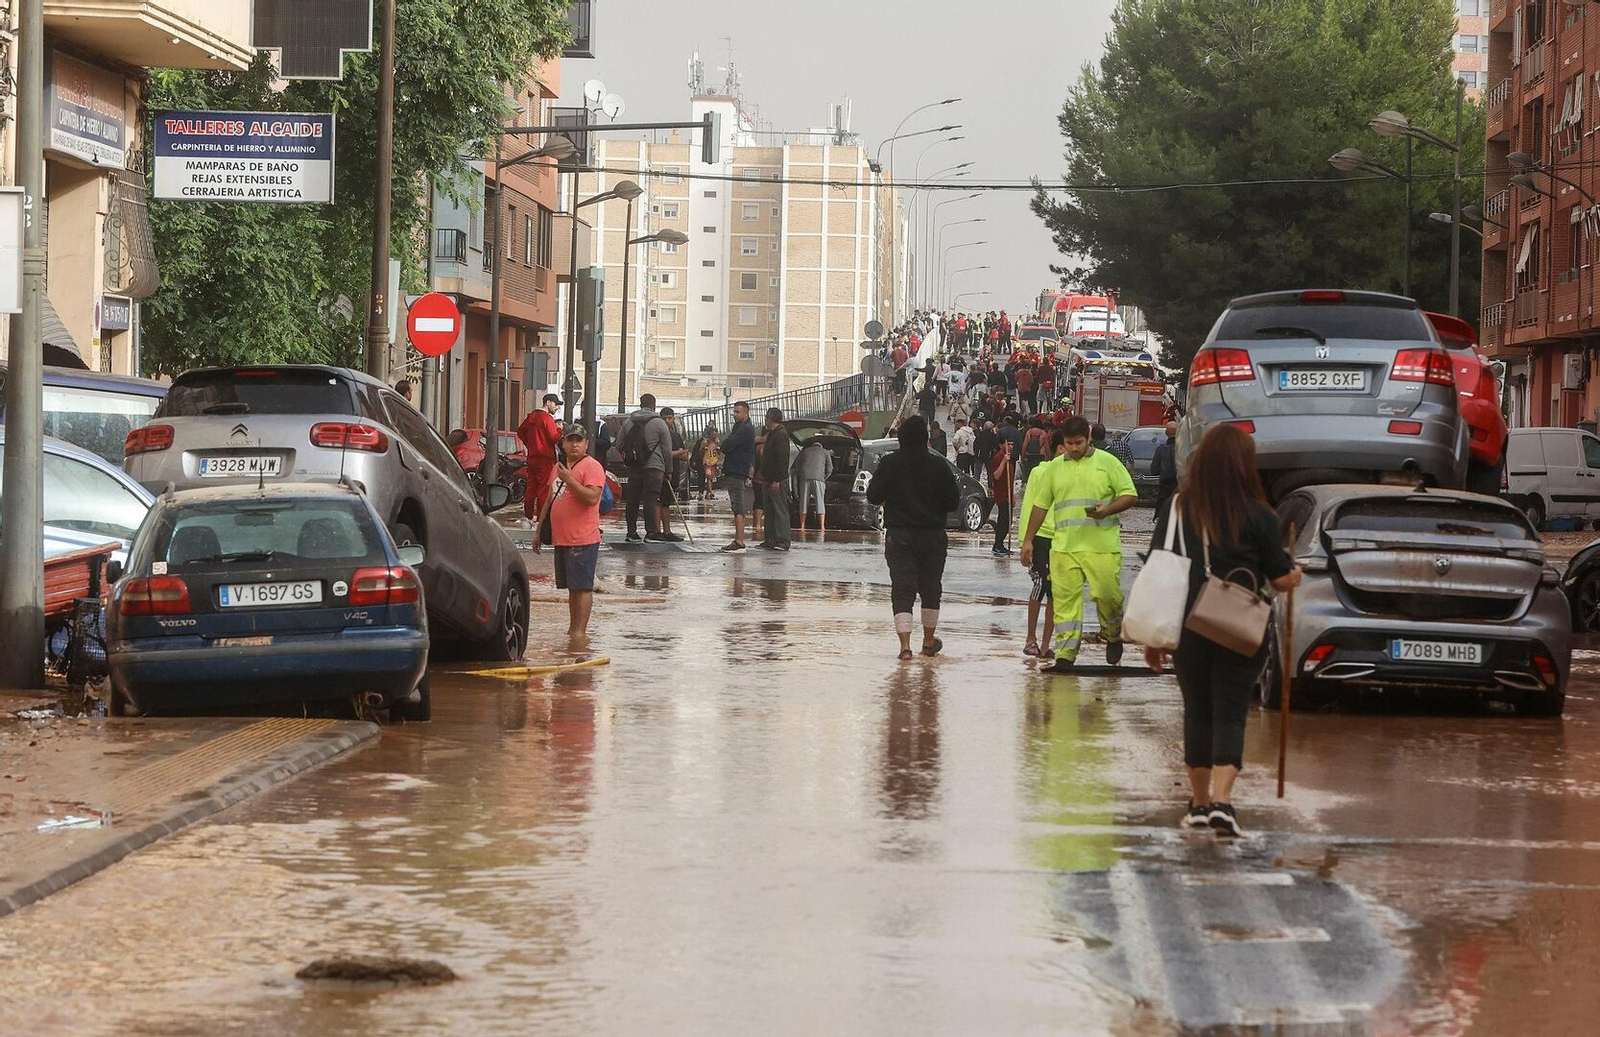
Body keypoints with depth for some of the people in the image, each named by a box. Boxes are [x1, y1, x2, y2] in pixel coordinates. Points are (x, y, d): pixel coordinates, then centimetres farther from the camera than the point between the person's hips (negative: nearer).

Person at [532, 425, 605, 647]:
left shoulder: (591, 466, -7)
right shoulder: (559, 468, 19)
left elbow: (592, 497, -21)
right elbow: (549, 500, 26)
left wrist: (569, 480, -21)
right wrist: (538, 529, 24)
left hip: (583, 539, -8)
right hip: (561, 538, 8)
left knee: (582, 587, -8)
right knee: (572, 587, 14)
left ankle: (580, 632, -10)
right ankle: (573, 628, 20)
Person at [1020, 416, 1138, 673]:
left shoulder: (1107, 463, 4)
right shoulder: (1056, 468, 14)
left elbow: (1130, 495, 3)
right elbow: (1041, 504, 19)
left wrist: (1108, 509, -15)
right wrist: (1028, 540, 16)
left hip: (1102, 546, -3)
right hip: (1064, 546, 3)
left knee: (1106, 594, -5)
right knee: (1065, 600, -3)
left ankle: (1114, 636, 25)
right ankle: (1064, 656, -3)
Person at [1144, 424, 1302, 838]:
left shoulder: (1176, 510, -1)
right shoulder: (1257, 516, -8)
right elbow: (1282, 579, -2)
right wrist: (1296, 573, 23)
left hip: (1187, 630, 2)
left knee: (1197, 712, 13)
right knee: (1229, 714, 0)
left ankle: (1200, 803, 23)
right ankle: (1222, 802, -15)